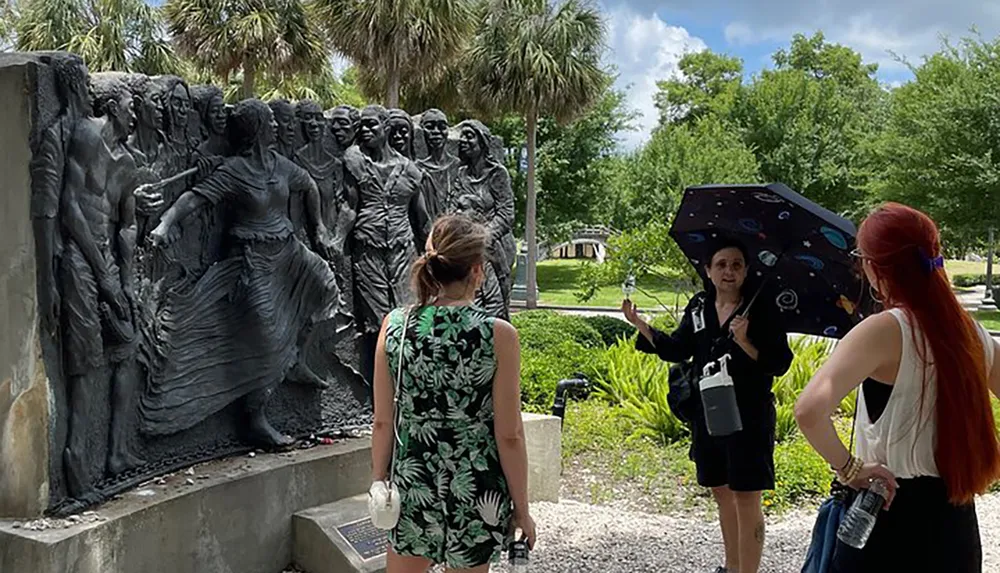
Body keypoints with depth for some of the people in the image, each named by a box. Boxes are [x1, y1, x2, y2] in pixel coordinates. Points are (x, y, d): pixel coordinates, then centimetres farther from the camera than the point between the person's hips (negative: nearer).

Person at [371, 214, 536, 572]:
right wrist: (521, 509, 1)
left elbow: (383, 422, -1)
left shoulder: (394, 325, -6)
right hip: (475, 495, -2)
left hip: (413, 485, 2)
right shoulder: (498, 335, -14)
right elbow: (509, 437, -11)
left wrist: (379, 482, 14)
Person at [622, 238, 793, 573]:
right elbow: (677, 350, 10)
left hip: (749, 417, -6)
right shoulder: (699, 307, 6)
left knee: (746, 498, -4)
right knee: (722, 492, 18)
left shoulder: (762, 310, -10)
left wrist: (744, 343, -27)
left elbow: (780, 364, -14)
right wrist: (640, 325, 1)